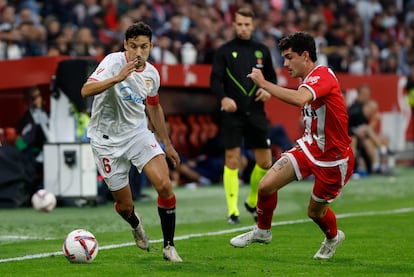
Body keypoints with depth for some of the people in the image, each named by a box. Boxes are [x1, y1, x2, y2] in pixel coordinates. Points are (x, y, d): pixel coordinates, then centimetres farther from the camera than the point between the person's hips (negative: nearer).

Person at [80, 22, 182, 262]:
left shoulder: (152, 73, 1)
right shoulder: (114, 61, -17)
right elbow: (86, 90, -31)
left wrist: (167, 144, 23)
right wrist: (118, 78, -45)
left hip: (138, 132, 4)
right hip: (108, 140, -4)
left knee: (165, 185, -18)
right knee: (125, 205, 3)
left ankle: (169, 247, -3)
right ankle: (136, 224, 42)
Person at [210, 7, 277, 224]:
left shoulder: (262, 51, 12)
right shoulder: (224, 51, 2)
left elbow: (271, 76, 19)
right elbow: (215, 80, -5)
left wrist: (269, 90, -3)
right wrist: (223, 98, -24)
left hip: (256, 113, 3)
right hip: (232, 113, -3)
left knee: (265, 162, 3)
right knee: (232, 160, -7)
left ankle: (252, 202, 27)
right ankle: (233, 211, -2)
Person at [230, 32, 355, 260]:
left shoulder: (323, 75, -23)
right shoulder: (309, 81, 6)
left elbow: (299, 99, -43)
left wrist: (263, 83, -36)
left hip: (334, 157, -7)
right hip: (309, 146, 8)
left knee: (315, 212, 9)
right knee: (266, 185, -9)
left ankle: (333, 237, 43)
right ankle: (262, 231, 16)